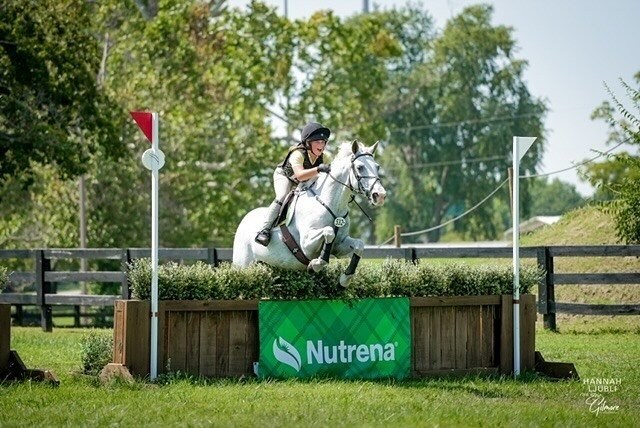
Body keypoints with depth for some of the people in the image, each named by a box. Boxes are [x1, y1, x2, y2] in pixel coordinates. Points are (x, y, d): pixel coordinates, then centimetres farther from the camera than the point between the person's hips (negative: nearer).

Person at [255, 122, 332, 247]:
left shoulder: (324, 158, -22)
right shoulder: (298, 154, -39)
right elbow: (299, 175, -56)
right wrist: (318, 169, -67)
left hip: (303, 184, 7)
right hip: (284, 176, -7)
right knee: (283, 197, -31)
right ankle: (264, 230, -36)